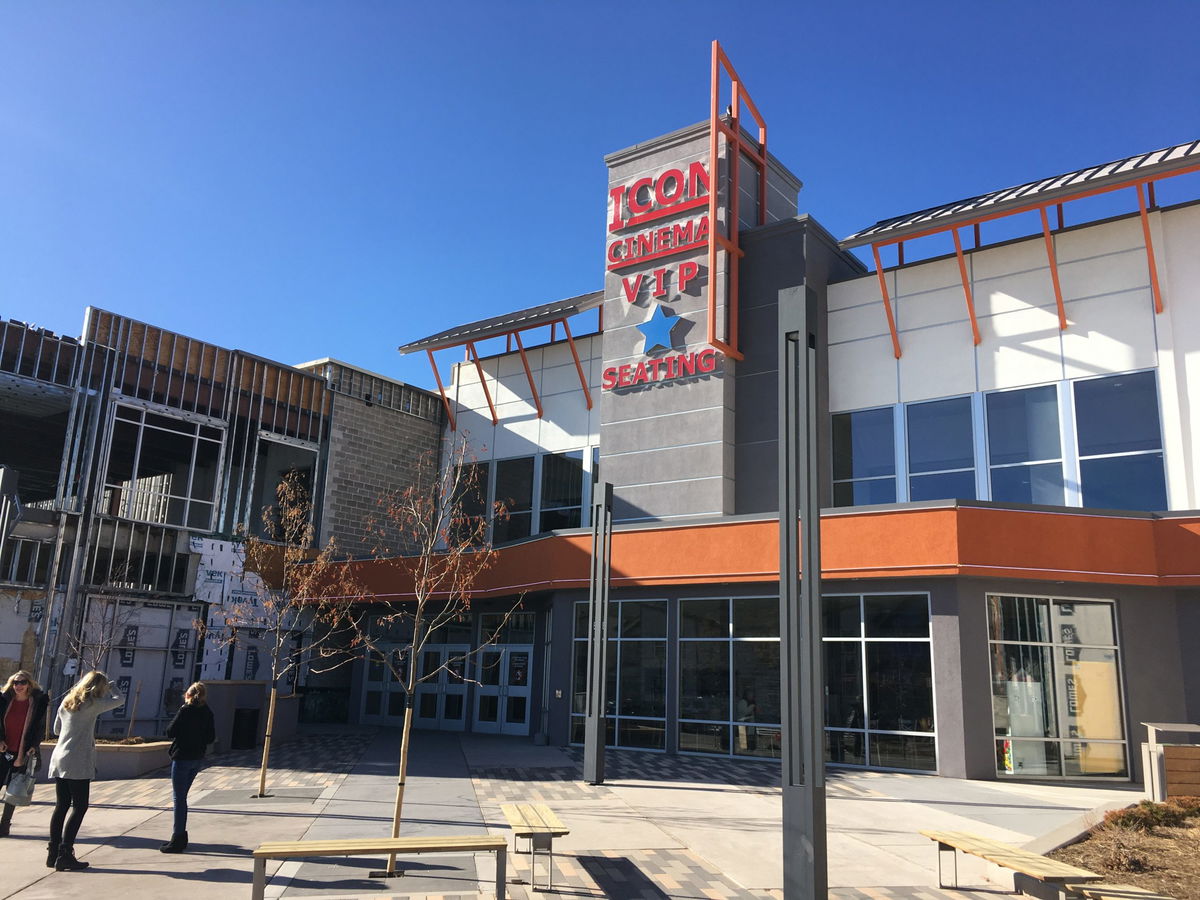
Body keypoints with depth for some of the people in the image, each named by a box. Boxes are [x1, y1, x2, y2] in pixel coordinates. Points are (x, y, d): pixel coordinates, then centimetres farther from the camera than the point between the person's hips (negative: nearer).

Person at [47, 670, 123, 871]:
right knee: (79, 806, -3)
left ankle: (54, 853, 15)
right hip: (78, 761, -8)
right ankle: (65, 855, -6)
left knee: (61, 805, 12)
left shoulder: (67, 702, 13)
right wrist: (110, 687, 19)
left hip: (59, 759, 8)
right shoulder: (92, 704, -9)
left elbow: (57, 729, 23)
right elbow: (118, 700, 2)